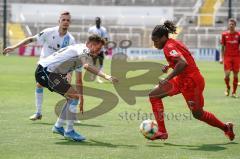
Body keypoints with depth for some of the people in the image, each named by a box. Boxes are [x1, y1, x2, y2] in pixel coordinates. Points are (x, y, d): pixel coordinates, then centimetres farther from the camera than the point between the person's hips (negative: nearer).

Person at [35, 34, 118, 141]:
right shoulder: (84, 50, -12)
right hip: (45, 71, -11)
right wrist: (105, 76, -44)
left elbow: (78, 81, 27)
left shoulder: (81, 56, 20)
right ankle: (69, 131, -8)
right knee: (74, 96, -14)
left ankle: (58, 127, 26)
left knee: (72, 97, 15)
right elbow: (87, 66, -35)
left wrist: (81, 100, 27)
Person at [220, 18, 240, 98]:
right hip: (227, 56, -1)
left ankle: (234, 92, 11)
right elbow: (223, 47, 8)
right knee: (227, 74, -11)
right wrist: (222, 58, 2)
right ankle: (228, 88, 17)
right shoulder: (224, 34, 3)